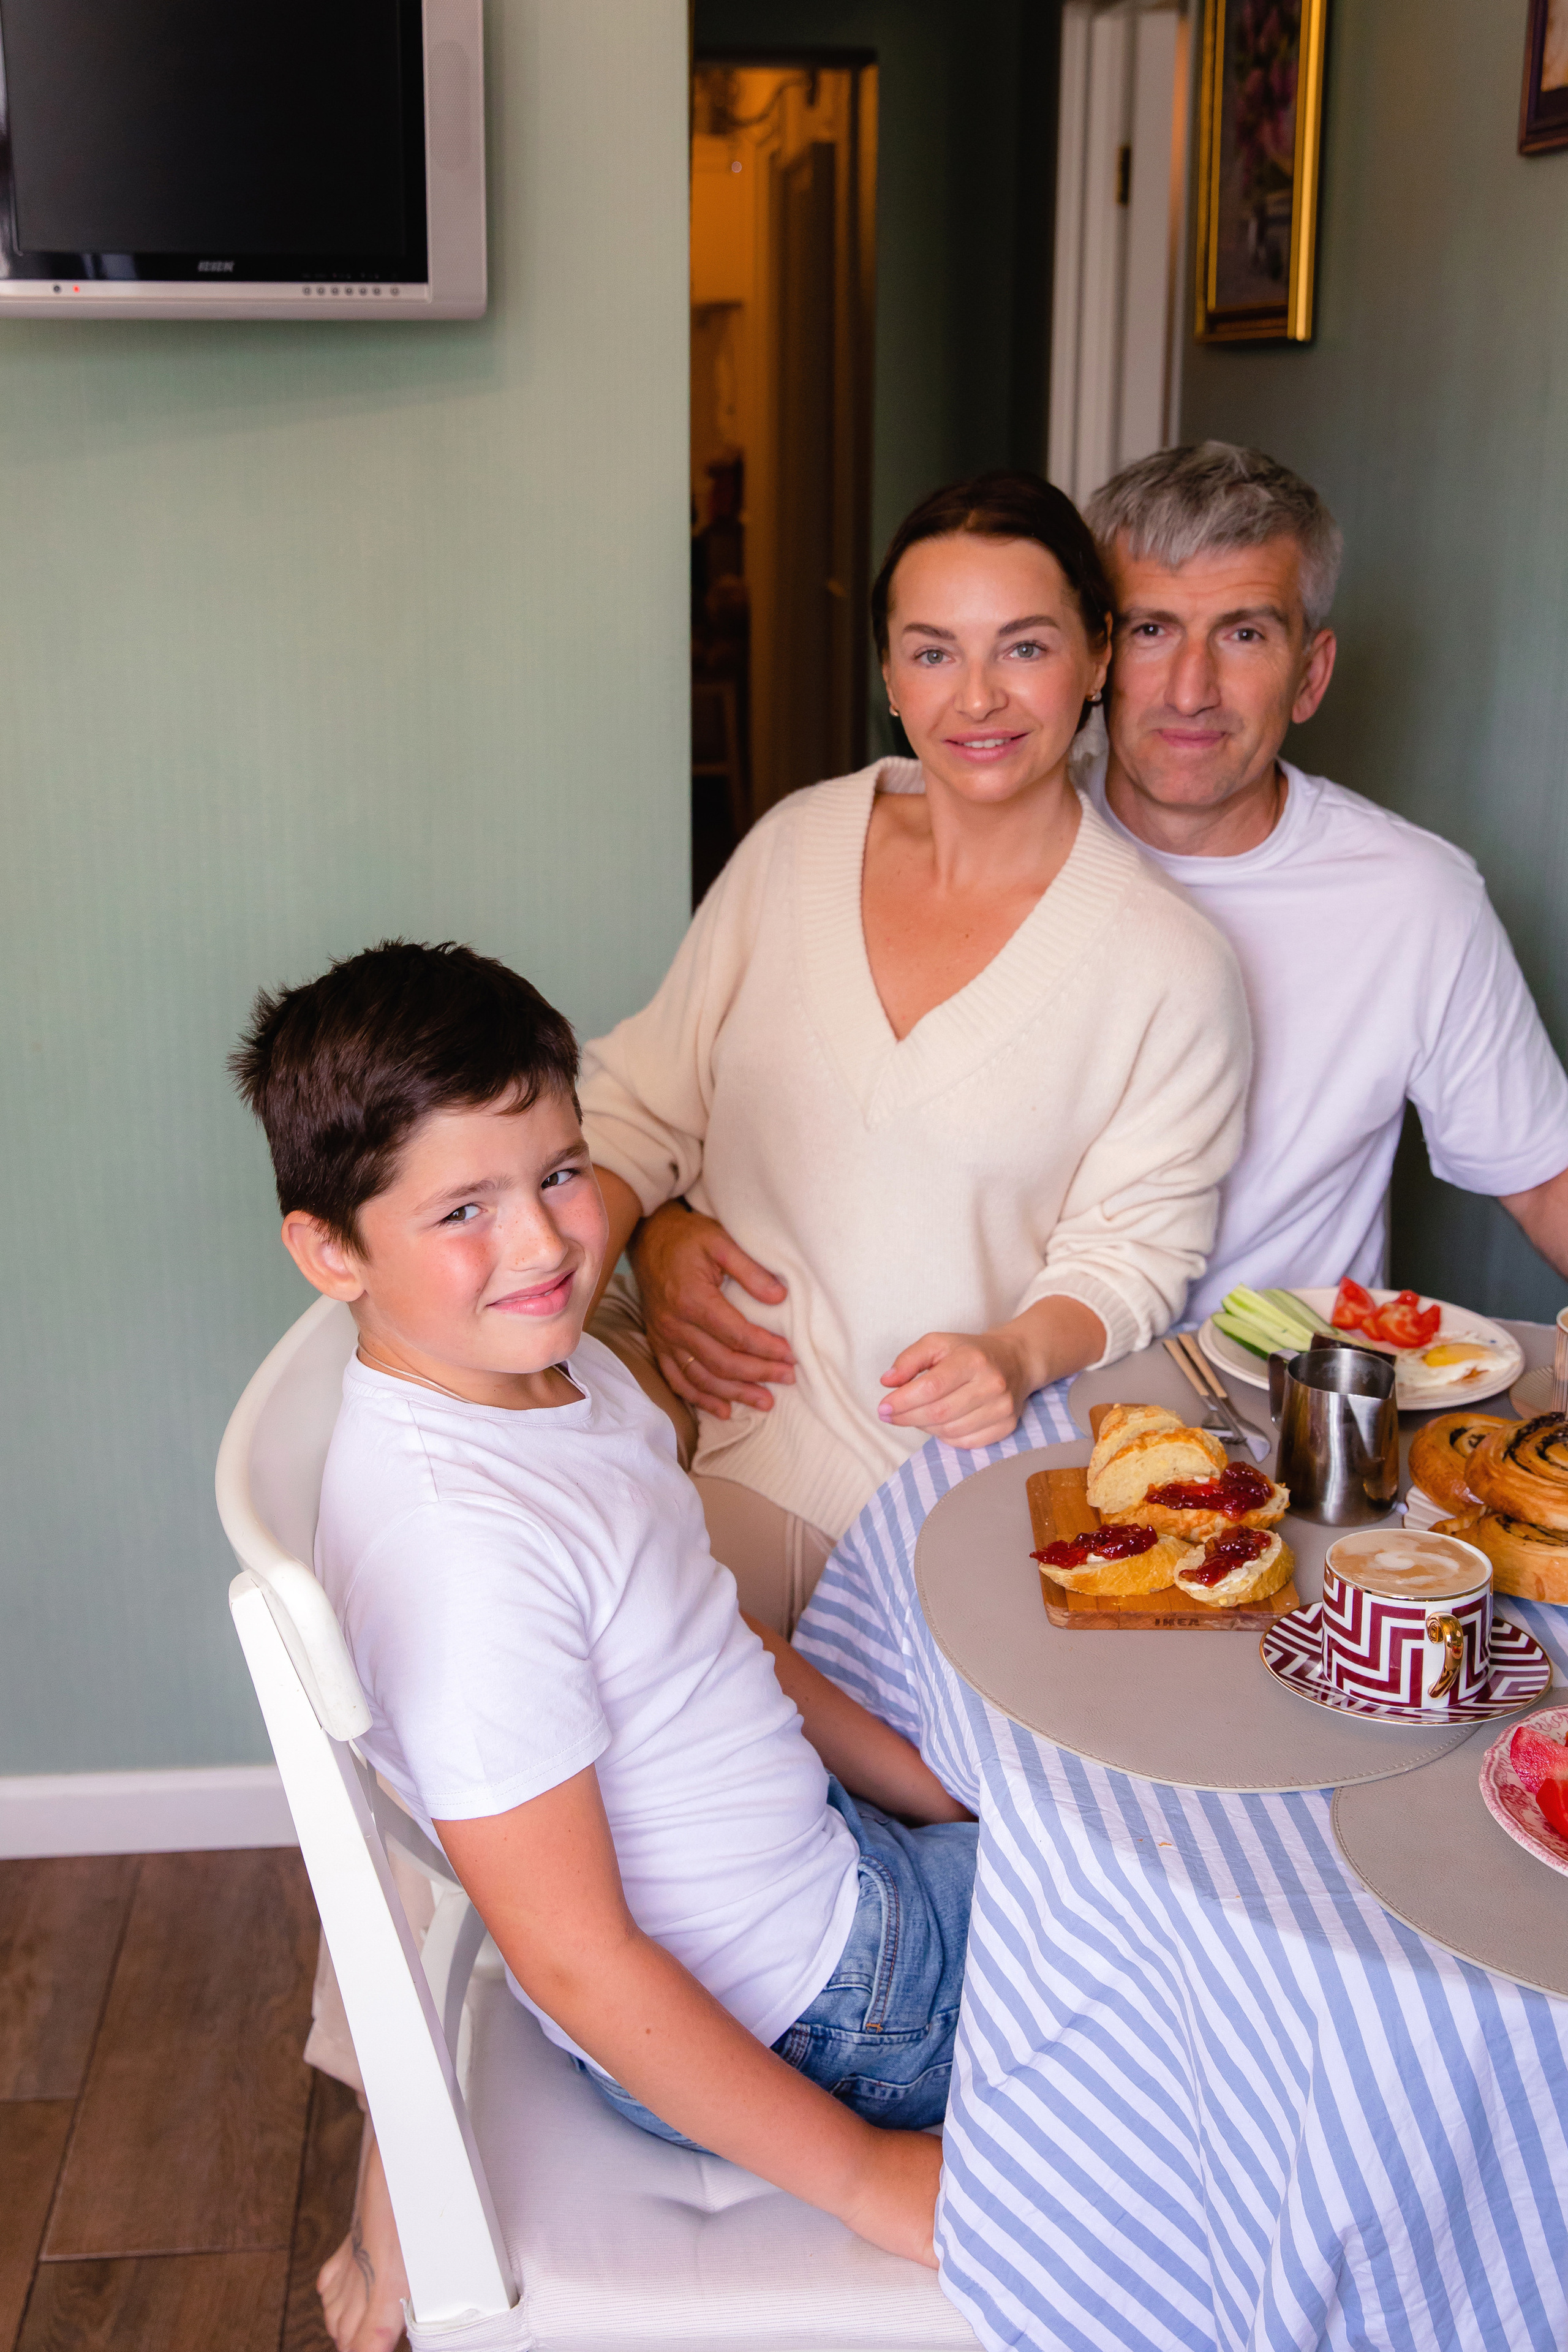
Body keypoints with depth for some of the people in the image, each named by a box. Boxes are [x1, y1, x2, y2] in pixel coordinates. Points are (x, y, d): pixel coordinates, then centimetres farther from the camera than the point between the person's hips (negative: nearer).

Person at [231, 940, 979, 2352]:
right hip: (790, 2019, -8)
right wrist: (864, 2178, -18)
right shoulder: (464, 1544, -30)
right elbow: (580, 1961, -26)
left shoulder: (565, 1370, -4)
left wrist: (944, 1795, 8)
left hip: (826, 1863, 8)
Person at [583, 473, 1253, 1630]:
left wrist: (1020, 1352, -19)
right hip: (692, 1398, 4)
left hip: (924, 1469, -3)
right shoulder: (798, 843, 8)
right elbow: (645, 1088, 15)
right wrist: (651, 1232, -4)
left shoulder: (1170, 967, -5)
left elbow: (1131, 1250, 0)